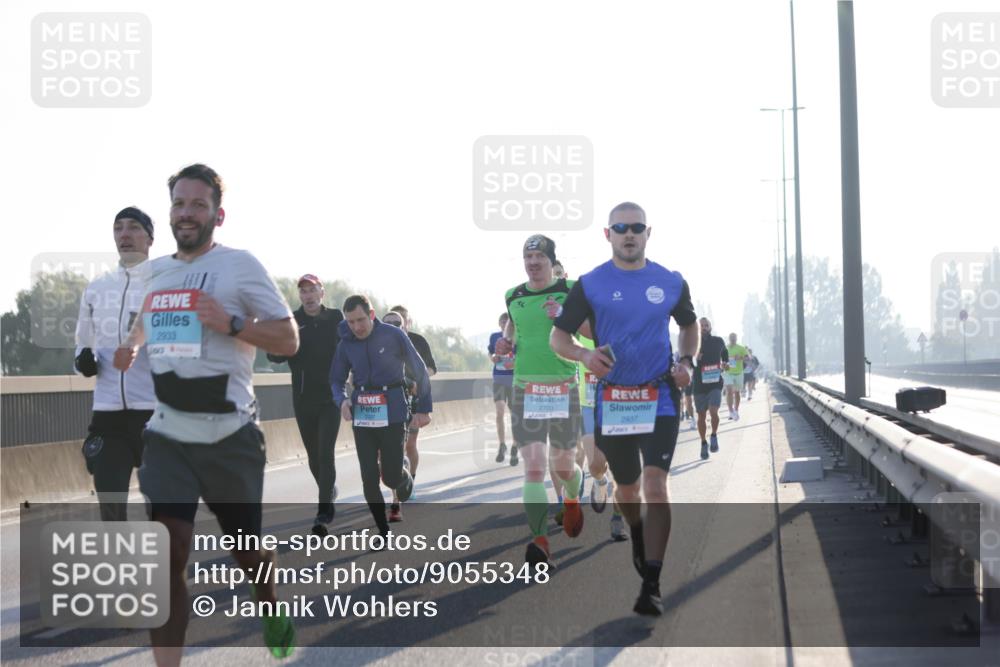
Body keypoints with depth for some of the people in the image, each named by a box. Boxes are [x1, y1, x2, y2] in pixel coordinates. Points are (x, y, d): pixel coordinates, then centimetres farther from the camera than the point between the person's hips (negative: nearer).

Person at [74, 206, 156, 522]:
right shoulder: (95, 288, 14)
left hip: (156, 412, -4)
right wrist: (83, 360, 2)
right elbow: (84, 343, 25)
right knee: (111, 505, 5)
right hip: (107, 413, 4)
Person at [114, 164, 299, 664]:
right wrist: (131, 345, 10)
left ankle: (273, 613, 47)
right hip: (167, 435, 3)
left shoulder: (240, 265, -6)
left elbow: (289, 340, -7)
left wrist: (232, 324, -21)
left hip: (229, 435, -3)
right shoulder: (155, 271, 10)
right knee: (168, 551, -12)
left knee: (246, 548, 14)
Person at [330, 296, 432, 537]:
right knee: (369, 478, -2)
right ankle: (384, 532, 10)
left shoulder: (393, 336, -7)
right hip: (362, 415, 3)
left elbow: (419, 372, 1)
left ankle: (405, 474, 34)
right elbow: (337, 379, 12)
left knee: (391, 477, -4)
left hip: (392, 414, -3)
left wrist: (423, 408, 1)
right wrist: (342, 400, -9)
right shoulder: (346, 343, 3)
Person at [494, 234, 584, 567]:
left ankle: (572, 499, 45)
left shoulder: (570, 290, -2)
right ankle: (539, 541, -12)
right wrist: (506, 342, 8)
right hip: (526, 389, 1)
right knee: (533, 467, -11)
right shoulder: (513, 296, 9)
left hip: (564, 388, -1)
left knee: (563, 466, 10)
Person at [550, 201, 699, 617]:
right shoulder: (590, 284, 0)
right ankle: (639, 538, 48)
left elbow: (689, 325, 22)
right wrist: (584, 355, -18)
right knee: (627, 488, 14)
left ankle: (651, 586, -14)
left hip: (659, 398, -1)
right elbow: (558, 337, 3)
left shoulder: (670, 283, 4)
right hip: (611, 399, 1)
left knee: (655, 484, -16)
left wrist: (687, 361, 3)